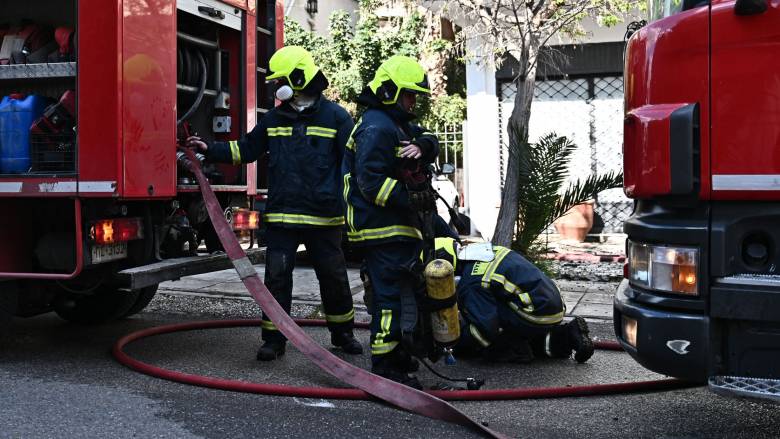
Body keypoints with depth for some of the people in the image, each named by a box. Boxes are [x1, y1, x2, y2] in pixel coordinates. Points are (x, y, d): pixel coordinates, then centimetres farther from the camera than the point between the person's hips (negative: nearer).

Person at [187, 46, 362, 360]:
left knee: (333, 276, 9)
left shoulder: (335, 117, -1)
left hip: (324, 216, -3)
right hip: (281, 215, 3)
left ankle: (342, 332, 28)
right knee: (276, 276, 1)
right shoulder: (274, 118, 11)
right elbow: (246, 150, 20)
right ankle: (274, 338, 12)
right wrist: (210, 150, 11)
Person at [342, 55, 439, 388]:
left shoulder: (398, 125, 19)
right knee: (391, 295, -9)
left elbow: (429, 142, 13)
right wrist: (411, 199, -25)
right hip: (382, 229, -11)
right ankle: (384, 367, -4)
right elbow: (370, 182, -23)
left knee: (403, 293, 19)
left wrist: (421, 147, -10)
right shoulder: (376, 128, -16)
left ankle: (397, 355, 32)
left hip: (397, 228, 11)